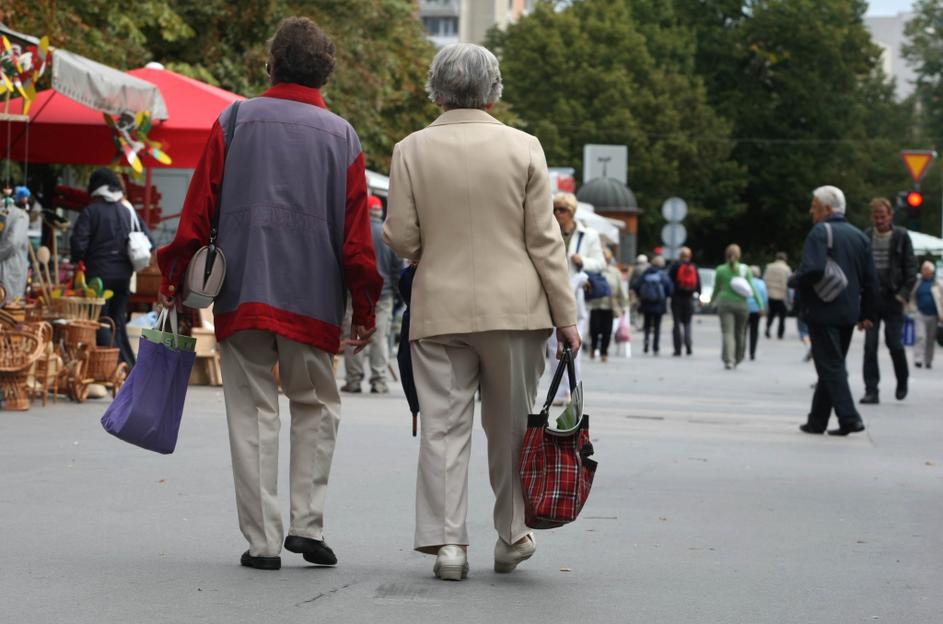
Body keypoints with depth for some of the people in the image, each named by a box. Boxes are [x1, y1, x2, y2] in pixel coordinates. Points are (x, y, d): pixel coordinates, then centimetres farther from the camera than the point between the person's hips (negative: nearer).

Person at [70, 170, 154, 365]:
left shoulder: (90, 211, -8)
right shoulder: (128, 211, 6)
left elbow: (78, 242, -16)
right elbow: (148, 240, 4)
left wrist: (78, 261, 3)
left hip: (98, 274, -5)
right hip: (123, 274, 5)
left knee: (100, 324, -1)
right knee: (119, 322, 15)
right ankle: (128, 366, 14)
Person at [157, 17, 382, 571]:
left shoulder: (233, 122, 2)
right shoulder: (342, 136, 4)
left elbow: (198, 209, 1)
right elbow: (357, 233, 2)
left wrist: (175, 278, 8)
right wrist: (365, 309, 7)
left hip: (241, 292, 0)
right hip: (313, 298, 0)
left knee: (253, 410, 4)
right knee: (316, 404, 15)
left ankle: (263, 540, 2)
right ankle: (307, 522, 4)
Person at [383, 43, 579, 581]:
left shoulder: (411, 151, -1)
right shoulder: (523, 148, -3)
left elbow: (401, 239, -2)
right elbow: (544, 240, -3)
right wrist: (566, 316, 2)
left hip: (439, 310, 0)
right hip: (514, 310, 0)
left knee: (444, 427, 4)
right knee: (510, 427, 11)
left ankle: (448, 541, -1)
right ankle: (512, 538, 19)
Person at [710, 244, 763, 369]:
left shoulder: (721, 270, 2)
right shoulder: (745, 270, 1)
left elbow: (716, 289, 10)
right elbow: (752, 288, -4)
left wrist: (711, 301, 25)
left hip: (725, 304, -1)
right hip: (741, 304, 1)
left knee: (727, 333, -6)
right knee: (739, 333, 14)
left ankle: (729, 361, -20)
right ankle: (737, 359, 27)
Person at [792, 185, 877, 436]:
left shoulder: (820, 232, -10)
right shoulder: (859, 236, 13)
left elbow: (812, 270, -25)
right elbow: (870, 281, 14)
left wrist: (793, 281, -6)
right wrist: (867, 314, 18)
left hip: (822, 311, -7)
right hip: (848, 312, 8)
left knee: (830, 366, -5)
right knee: (833, 366, 14)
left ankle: (849, 418, -14)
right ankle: (817, 420, 19)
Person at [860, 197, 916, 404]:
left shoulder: (901, 237, -1)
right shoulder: (866, 237, 4)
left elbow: (911, 268, 0)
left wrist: (904, 294, -9)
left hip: (893, 298, -2)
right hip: (871, 298, 2)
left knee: (895, 344, 0)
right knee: (870, 346, -4)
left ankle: (902, 382, 24)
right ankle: (871, 391, -1)